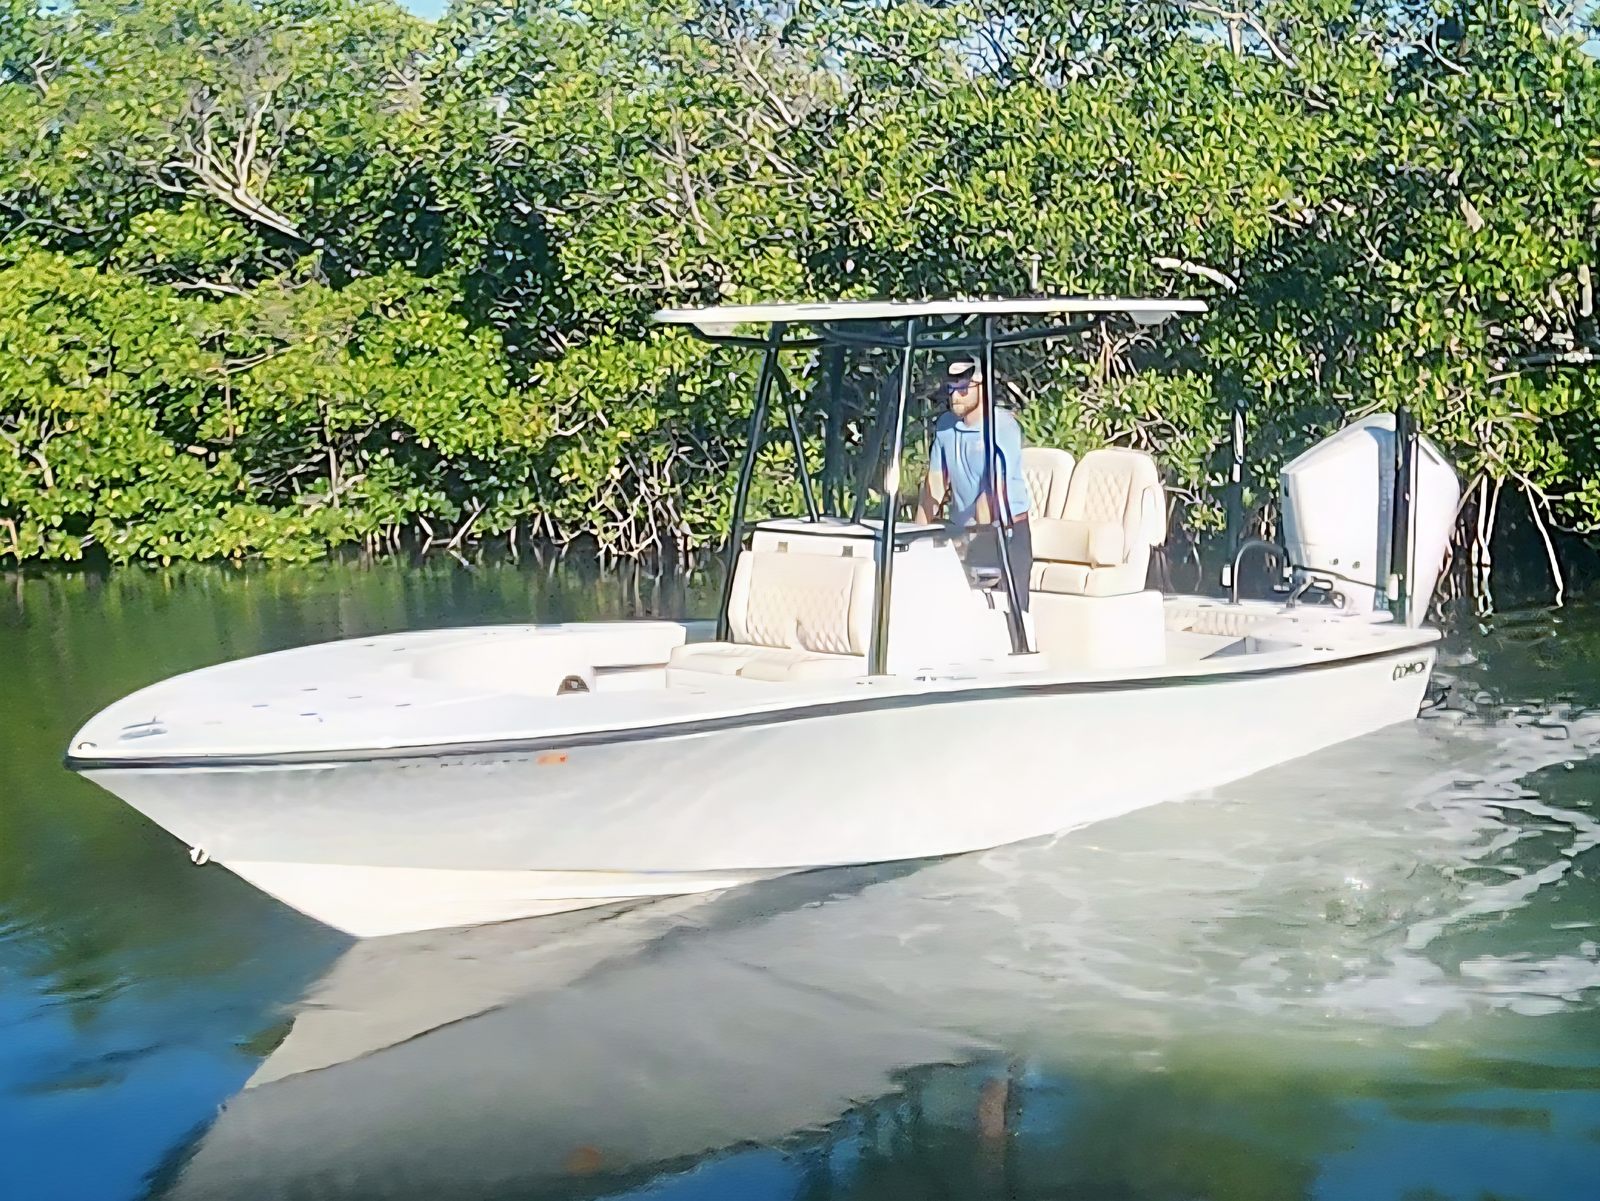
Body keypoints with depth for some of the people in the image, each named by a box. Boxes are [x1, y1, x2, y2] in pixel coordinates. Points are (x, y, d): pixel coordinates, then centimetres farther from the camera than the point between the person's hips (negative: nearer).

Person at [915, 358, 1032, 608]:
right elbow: (935, 484, 9)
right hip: (961, 532, 6)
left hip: (1006, 534, -6)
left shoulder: (1003, 426, -14)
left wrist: (970, 534, -28)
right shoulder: (945, 425, 6)